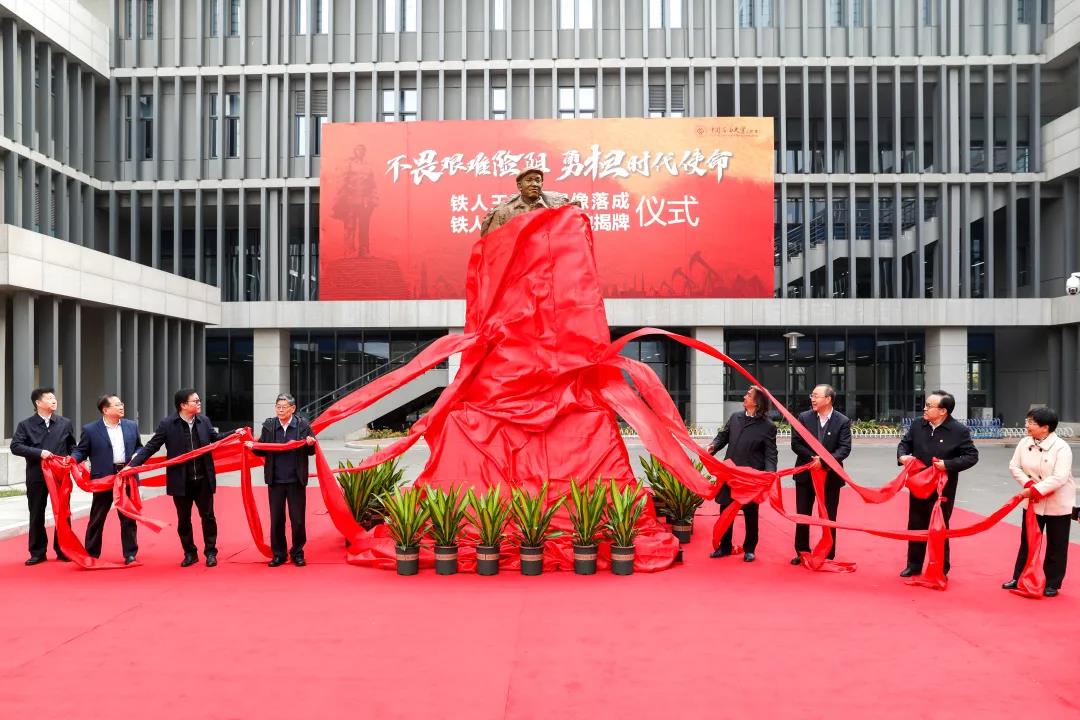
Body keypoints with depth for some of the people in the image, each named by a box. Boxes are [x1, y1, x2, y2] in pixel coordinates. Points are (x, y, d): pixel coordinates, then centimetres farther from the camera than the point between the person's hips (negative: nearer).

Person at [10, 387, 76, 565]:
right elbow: (15, 446, -9)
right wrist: (39, 453, -19)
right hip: (36, 477, -1)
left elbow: (72, 446, 12)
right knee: (36, 515, 7)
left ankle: (62, 550, 16)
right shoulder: (25, 425, 0)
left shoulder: (65, 423, 6)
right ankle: (37, 552, 16)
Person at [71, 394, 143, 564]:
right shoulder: (90, 430, -1)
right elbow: (81, 450, 2)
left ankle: (130, 554, 14)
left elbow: (139, 447, 16)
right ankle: (92, 554, 16)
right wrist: (72, 459, -18)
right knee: (97, 518, 6)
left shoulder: (132, 426, 9)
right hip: (103, 479, -2)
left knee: (128, 517, 6)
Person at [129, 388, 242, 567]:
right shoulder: (167, 424, -8)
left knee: (207, 516, 7)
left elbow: (215, 438, 13)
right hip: (181, 482, -2)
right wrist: (132, 465, -12)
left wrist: (234, 434, -1)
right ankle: (190, 553, 25)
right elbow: (151, 447, -5)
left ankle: (210, 552, 20)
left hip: (203, 480, 2)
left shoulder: (204, 421, 1)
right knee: (184, 519, 10)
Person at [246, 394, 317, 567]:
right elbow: (263, 450, 8)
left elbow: (311, 451, 2)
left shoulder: (303, 425, -3)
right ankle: (278, 554, 20)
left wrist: (311, 445, -19)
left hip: (296, 481, -2)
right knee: (276, 519, 8)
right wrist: (253, 447, -12)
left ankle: (297, 553, 19)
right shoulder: (268, 426, 3)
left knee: (298, 519, 5)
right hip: (275, 481, 2)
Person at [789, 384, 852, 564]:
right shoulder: (804, 417, -1)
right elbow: (795, 443, -3)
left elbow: (844, 448, -11)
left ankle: (828, 555, 17)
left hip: (830, 475, -1)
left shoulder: (843, 421, -6)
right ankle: (802, 552, 20)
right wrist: (813, 458, -17)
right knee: (802, 516, 8)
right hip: (806, 474, 2)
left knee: (829, 518, 6)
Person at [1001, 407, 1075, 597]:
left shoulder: (1061, 447, -21)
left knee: (1056, 546, 7)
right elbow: (1014, 466, 0)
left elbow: (1059, 478, -27)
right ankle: (1019, 579, 24)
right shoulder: (1024, 443, -5)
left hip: (1058, 504, -5)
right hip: (1032, 502, 5)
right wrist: (1028, 484, -16)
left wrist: (1035, 490, -28)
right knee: (1027, 541, 14)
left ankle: (1052, 584, 19)